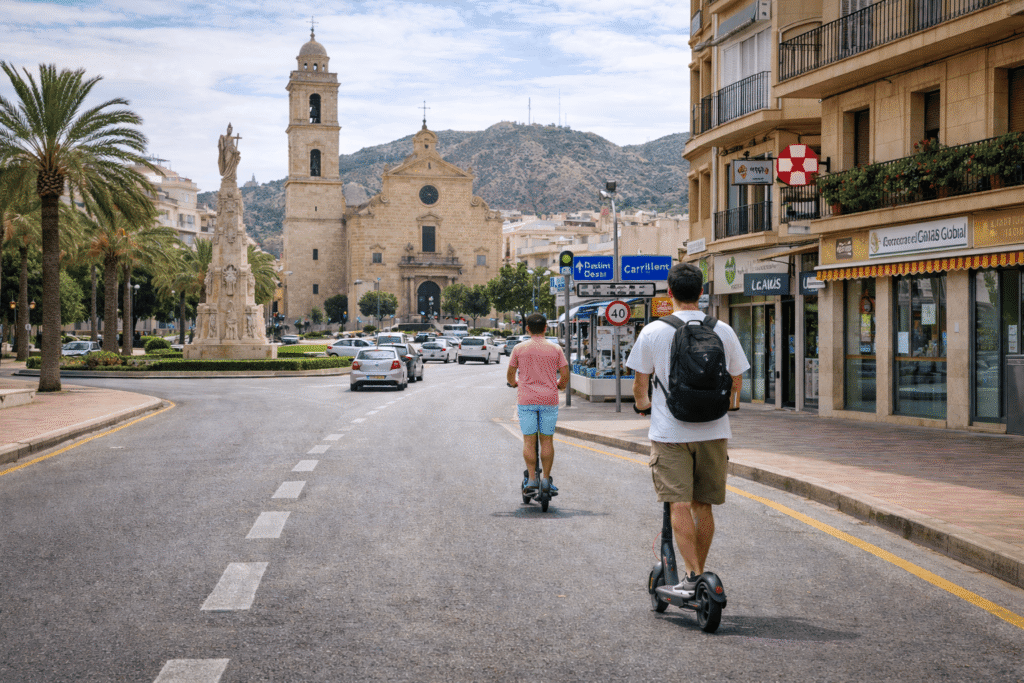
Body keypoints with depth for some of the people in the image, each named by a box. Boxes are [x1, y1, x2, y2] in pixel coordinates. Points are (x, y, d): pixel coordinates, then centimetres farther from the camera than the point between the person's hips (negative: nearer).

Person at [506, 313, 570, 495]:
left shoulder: (519, 348, 1)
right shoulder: (555, 349, 1)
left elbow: (510, 374, 7)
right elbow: (565, 375, 2)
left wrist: (514, 383, 29)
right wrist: (559, 386, 23)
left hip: (526, 399, 0)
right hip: (549, 399, 0)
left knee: (528, 440, 4)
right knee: (547, 440, 7)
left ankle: (531, 478, 0)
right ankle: (546, 479, 8)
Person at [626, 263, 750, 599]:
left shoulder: (653, 332, -6)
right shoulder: (723, 331, 1)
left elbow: (639, 385, 0)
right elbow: (736, 382, 10)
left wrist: (642, 403, 22)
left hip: (669, 431, -3)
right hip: (713, 430, 3)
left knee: (679, 504, -3)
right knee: (703, 505, 12)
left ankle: (692, 574, -14)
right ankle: (699, 575, 21)